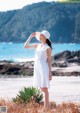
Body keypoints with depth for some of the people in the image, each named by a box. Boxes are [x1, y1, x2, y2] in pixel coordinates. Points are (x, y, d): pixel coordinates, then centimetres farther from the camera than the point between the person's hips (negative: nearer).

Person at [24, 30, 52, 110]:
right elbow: (25, 46, 14)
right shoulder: (38, 45, 13)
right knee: (42, 88, 10)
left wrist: (50, 73, -8)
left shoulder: (48, 48, -5)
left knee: (44, 88, -6)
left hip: (44, 68, -7)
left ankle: (46, 107, -2)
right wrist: (31, 36, 10)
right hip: (37, 68, 7)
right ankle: (47, 105, 17)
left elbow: (49, 61, -5)